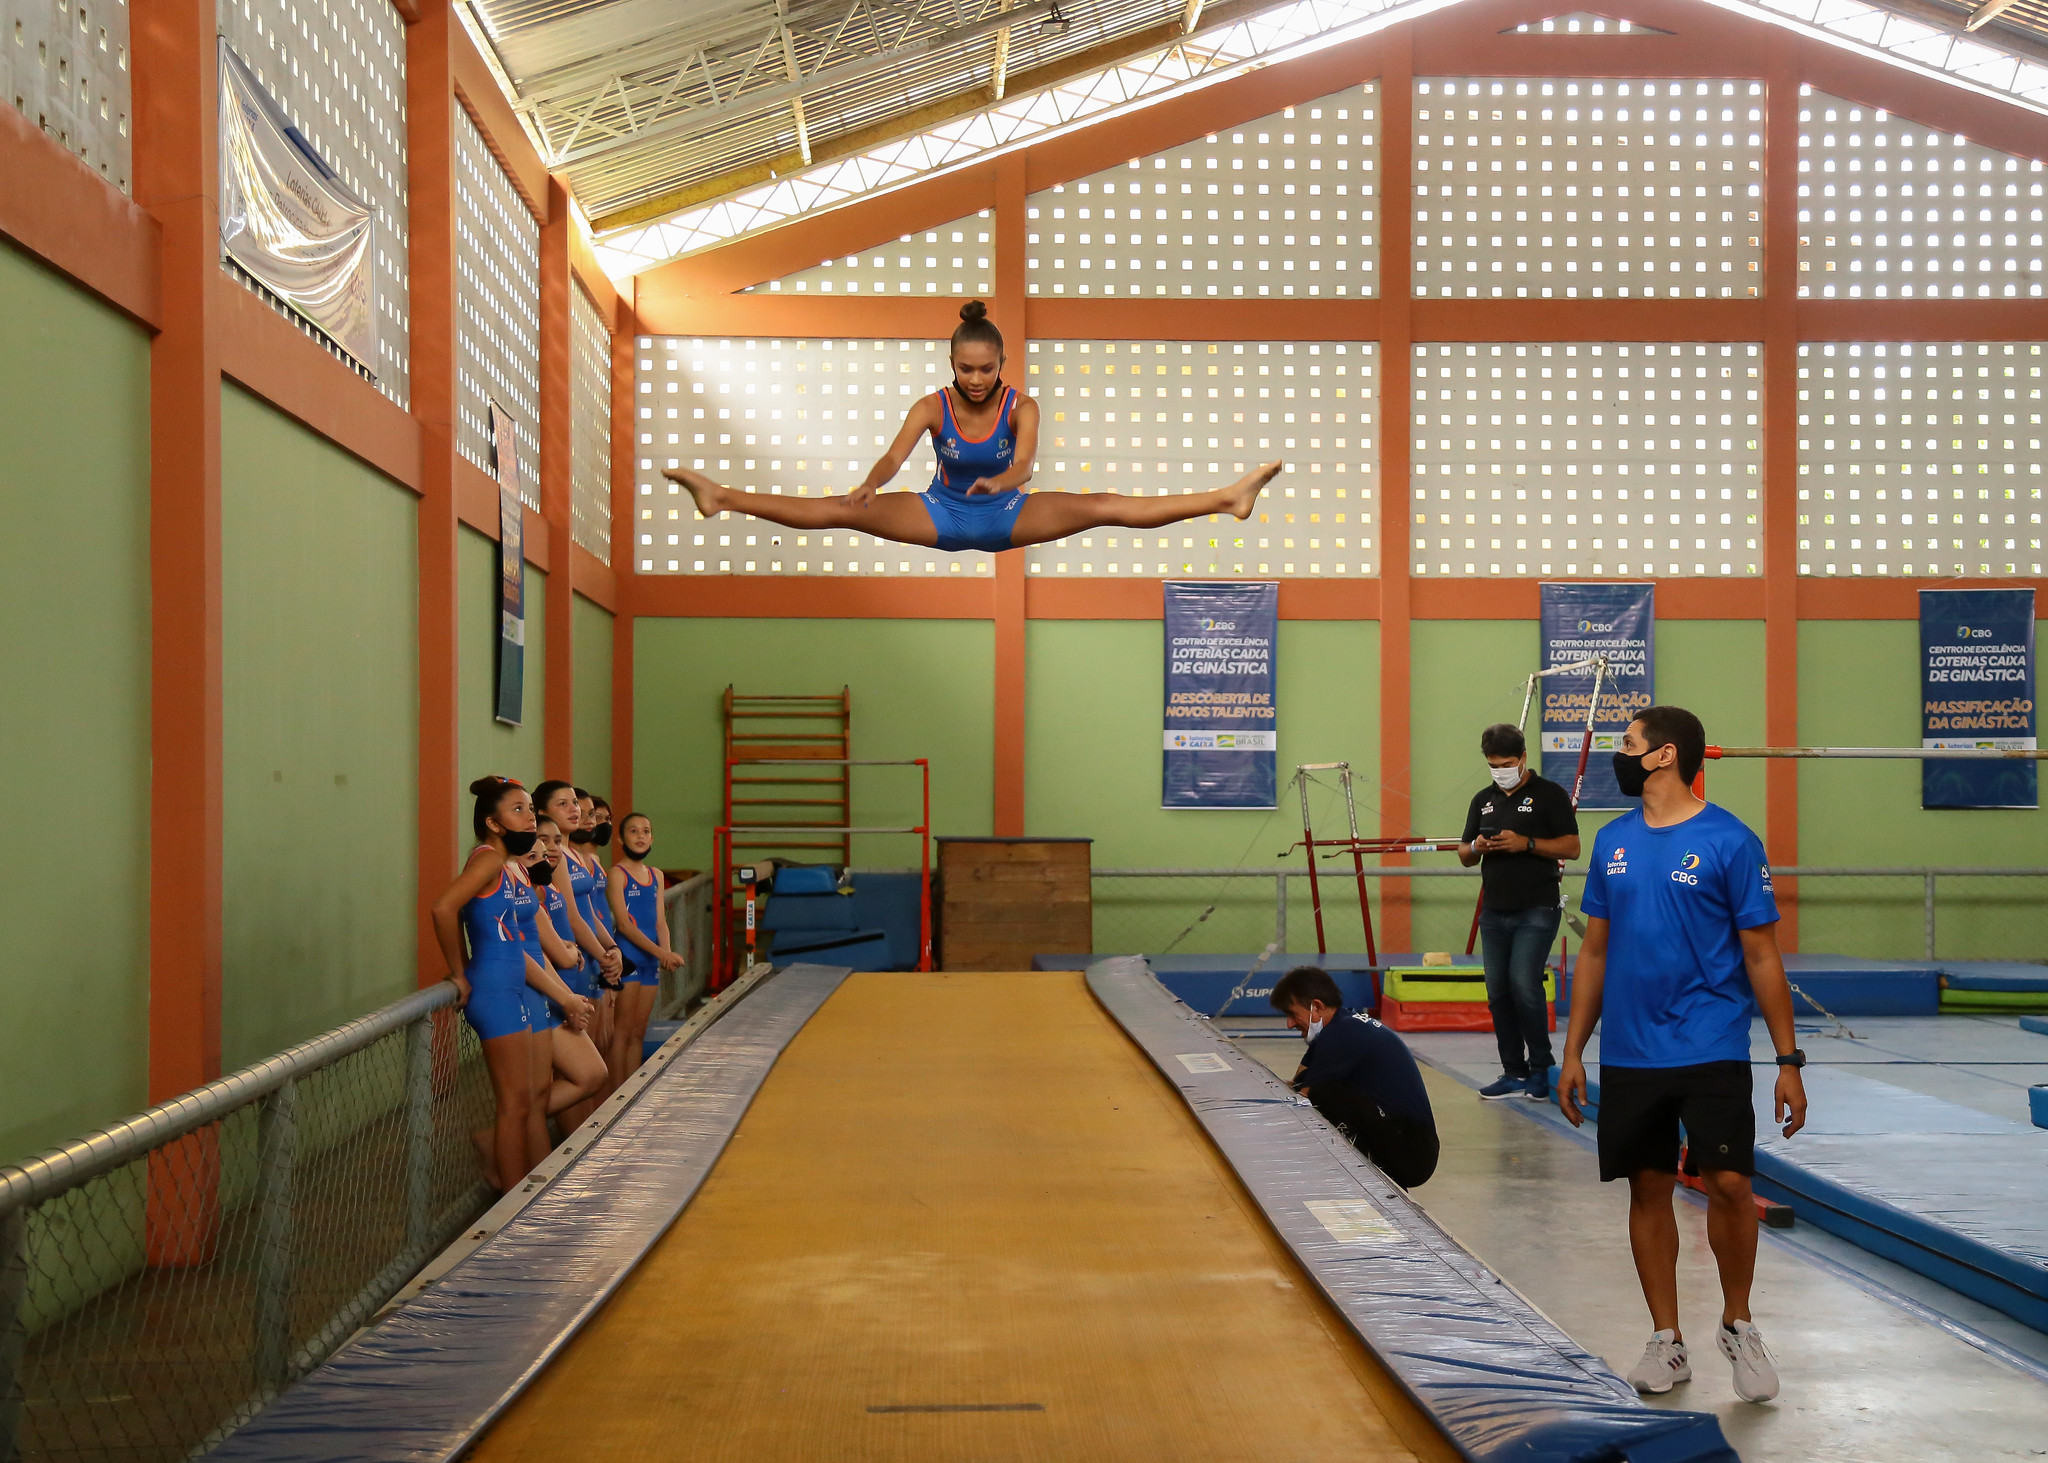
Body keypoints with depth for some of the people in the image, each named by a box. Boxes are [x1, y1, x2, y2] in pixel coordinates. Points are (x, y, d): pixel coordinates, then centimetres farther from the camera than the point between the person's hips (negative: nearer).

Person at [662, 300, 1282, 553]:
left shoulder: (1020, 405, -16)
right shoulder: (932, 406, -14)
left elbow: (1027, 458, -35)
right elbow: (894, 456, -27)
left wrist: (1004, 480, -58)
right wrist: (869, 485, -50)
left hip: (1007, 516, -1)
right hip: (942, 515, 1)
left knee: (1106, 506, -18)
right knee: (845, 510, -14)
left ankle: (1227, 498, -24)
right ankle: (721, 497, -13)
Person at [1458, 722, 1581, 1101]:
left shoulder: (1549, 795, -1)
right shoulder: (1483, 800, 16)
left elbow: (1571, 846, -7)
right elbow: (1464, 855, 18)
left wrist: (1526, 843, -18)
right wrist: (1476, 848, -6)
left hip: (1536, 910, -6)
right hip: (1494, 910, 6)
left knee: (1524, 984, -15)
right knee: (1498, 992, 5)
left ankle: (1541, 1066, 0)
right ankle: (1514, 1072, 14)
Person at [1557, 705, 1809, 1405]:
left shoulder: (1729, 840, -6)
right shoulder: (1613, 841, 8)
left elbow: (1761, 956, -4)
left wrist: (1789, 1062, -5)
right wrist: (1573, 1052, 13)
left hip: (1711, 1050, -4)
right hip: (1629, 1053, 5)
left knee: (1728, 1184, -10)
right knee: (1648, 1188, 8)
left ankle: (1738, 1325, 14)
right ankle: (1667, 1342, 20)